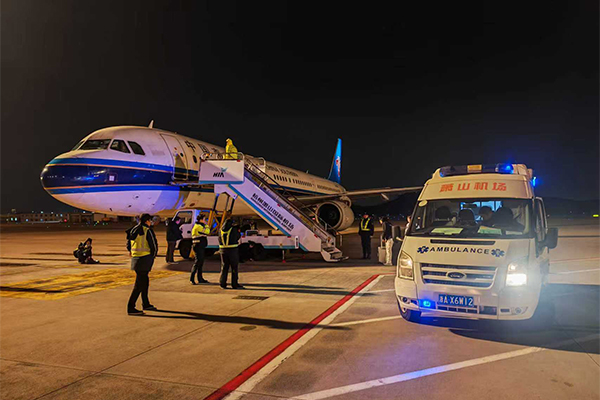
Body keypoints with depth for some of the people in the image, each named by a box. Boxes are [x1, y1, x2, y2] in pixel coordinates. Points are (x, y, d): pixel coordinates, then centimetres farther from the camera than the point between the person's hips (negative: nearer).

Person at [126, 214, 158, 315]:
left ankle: (146, 304, 30)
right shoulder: (148, 230, -11)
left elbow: (129, 245, 20)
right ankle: (131, 308, -5)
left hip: (135, 258, 8)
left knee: (145, 281, 19)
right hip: (145, 259, -8)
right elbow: (154, 245, -10)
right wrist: (153, 255, 6)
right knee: (139, 284, -5)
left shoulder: (133, 230, 11)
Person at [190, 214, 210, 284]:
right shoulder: (198, 226, -14)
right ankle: (192, 278, -10)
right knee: (198, 261, -12)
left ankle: (200, 278, 18)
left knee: (201, 262, 12)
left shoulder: (200, 226, 18)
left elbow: (206, 233, 19)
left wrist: (206, 225, 11)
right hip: (198, 247, -11)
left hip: (201, 247, 11)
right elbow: (207, 232, -17)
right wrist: (207, 225, -4)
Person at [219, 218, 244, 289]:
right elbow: (238, 238, 4)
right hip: (233, 250, -5)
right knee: (234, 267, 4)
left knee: (224, 267, 11)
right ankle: (234, 284, 6)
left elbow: (220, 240, 14)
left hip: (223, 250, 5)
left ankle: (222, 283, 8)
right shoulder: (233, 229, -7)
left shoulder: (221, 230, 7)